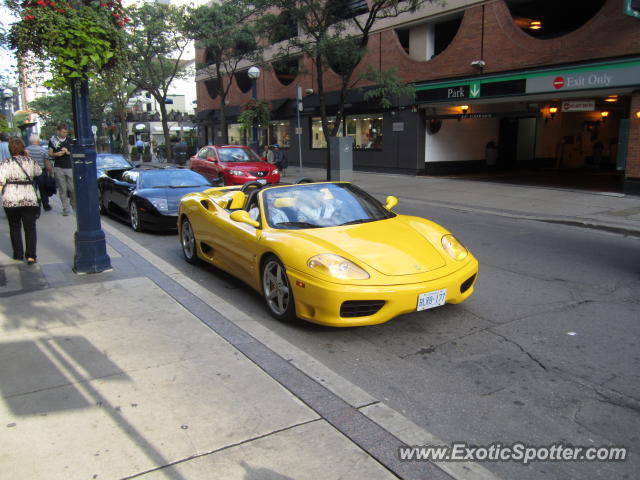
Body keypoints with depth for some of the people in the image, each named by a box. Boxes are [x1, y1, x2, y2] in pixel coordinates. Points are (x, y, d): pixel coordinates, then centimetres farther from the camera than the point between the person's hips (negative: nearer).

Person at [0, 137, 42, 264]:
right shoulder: (31, 162, 2)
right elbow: (38, 172, 22)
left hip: (11, 200, -1)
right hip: (30, 199, 1)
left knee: (14, 227, 15)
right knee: (30, 228, 4)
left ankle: (18, 254, 19)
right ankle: (31, 256, -6)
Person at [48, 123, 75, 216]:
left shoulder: (70, 140, 9)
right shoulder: (52, 140, 4)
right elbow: (50, 154, 7)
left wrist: (68, 152, -9)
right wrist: (56, 154, -14)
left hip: (70, 167, 1)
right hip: (58, 167, -1)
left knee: (73, 188, -4)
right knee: (62, 189, 1)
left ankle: (75, 206, 15)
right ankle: (65, 209, 6)